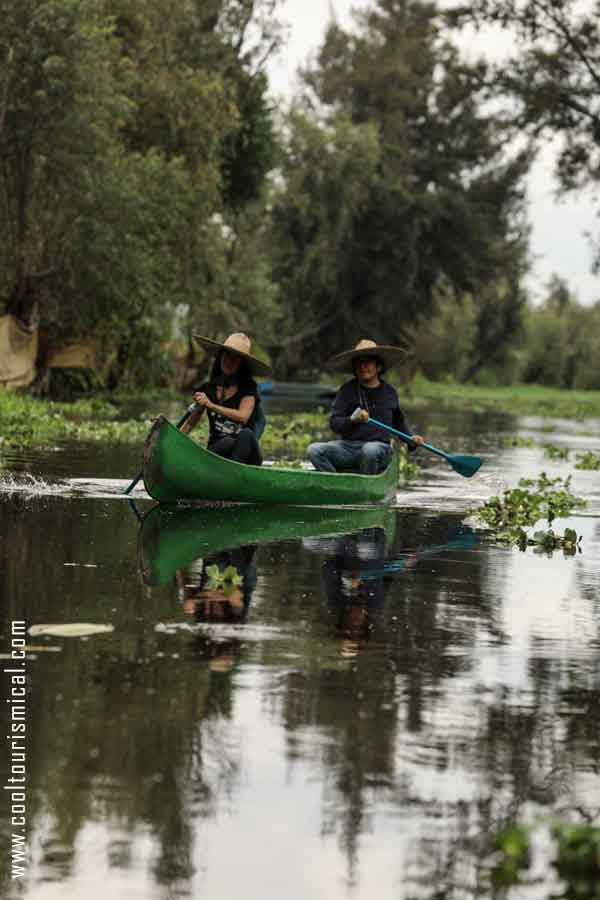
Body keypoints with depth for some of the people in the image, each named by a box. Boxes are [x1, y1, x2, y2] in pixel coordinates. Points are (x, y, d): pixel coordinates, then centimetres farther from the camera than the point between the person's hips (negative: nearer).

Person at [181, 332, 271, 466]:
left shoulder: (248, 388, 3)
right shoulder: (207, 389, 11)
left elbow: (243, 416, -13)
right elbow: (190, 422, 13)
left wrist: (210, 405, -13)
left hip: (247, 457, -1)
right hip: (217, 450, 1)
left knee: (246, 435, -36)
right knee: (228, 442, -35)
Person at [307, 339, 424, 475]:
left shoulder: (389, 392, 12)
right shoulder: (347, 390, 6)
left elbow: (398, 422, 29)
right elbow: (334, 423, -4)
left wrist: (411, 439, 12)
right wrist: (352, 420, -23)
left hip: (379, 448, -1)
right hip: (348, 446, 1)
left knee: (370, 449, -38)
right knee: (314, 450, -24)